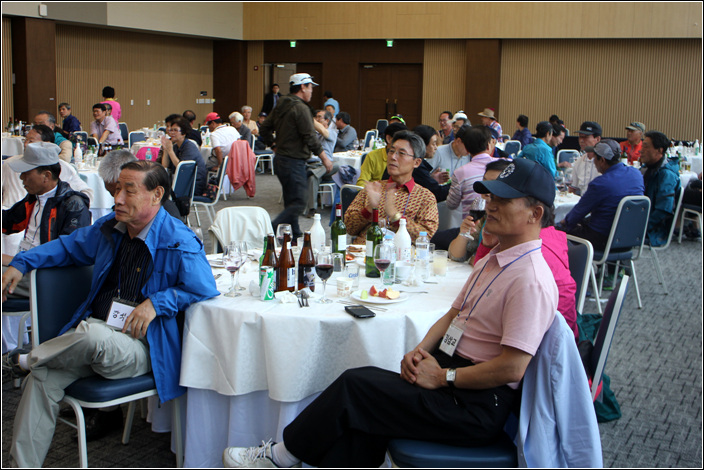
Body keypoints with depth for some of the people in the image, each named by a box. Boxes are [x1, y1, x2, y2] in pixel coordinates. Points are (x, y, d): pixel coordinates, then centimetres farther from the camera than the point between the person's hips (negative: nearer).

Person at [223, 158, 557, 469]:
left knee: (355, 387, -13)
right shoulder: (494, 258, 15)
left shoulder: (530, 281, -18)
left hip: (479, 406, -9)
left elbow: (511, 368, -23)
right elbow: (453, 315, 20)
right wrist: (420, 351, 2)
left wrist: (443, 377, -16)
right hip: (451, 374, 9)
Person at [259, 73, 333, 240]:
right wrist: (324, 157, -10)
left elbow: (264, 129, 18)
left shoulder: (281, 106, 11)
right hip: (293, 162, -10)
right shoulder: (300, 108, -16)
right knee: (298, 203, -9)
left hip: (280, 159, 10)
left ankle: (294, 233, 24)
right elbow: (310, 137, -19)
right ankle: (271, 231, -17)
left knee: (291, 201, 18)